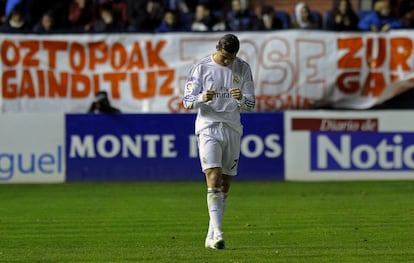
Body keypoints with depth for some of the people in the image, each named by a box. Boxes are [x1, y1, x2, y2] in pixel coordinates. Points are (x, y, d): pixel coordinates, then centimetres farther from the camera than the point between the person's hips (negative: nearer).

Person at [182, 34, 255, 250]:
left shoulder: (243, 68, 7)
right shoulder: (201, 68, -1)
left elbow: (251, 104, 6)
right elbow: (187, 101, -2)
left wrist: (241, 98, -17)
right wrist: (202, 98, -24)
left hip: (233, 129, 4)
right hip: (208, 127, -4)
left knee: (225, 185, 5)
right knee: (214, 179, -18)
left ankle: (211, 237, 13)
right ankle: (217, 233, -24)